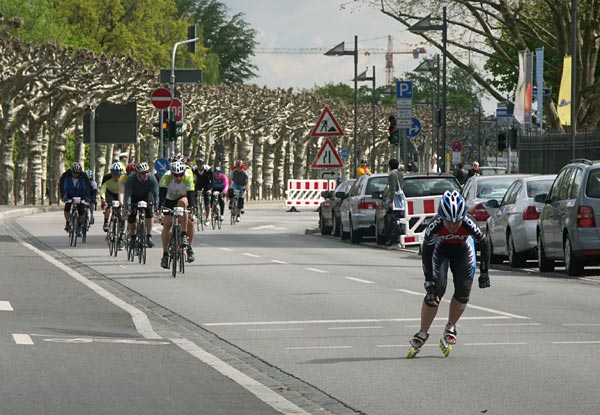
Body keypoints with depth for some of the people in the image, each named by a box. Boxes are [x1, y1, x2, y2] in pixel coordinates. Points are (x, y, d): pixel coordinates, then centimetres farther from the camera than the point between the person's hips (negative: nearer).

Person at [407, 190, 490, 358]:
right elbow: (426, 252, -23)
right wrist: (429, 282, -25)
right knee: (436, 289, -14)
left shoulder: (469, 224, -37)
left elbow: (484, 244, -17)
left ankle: (450, 328, 11)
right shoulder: (434, 226, -37)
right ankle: (422, 334, -3)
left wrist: (484, 273, -10)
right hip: (440, 248, -1)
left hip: (463, 248, 1)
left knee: (463, 290, -11)